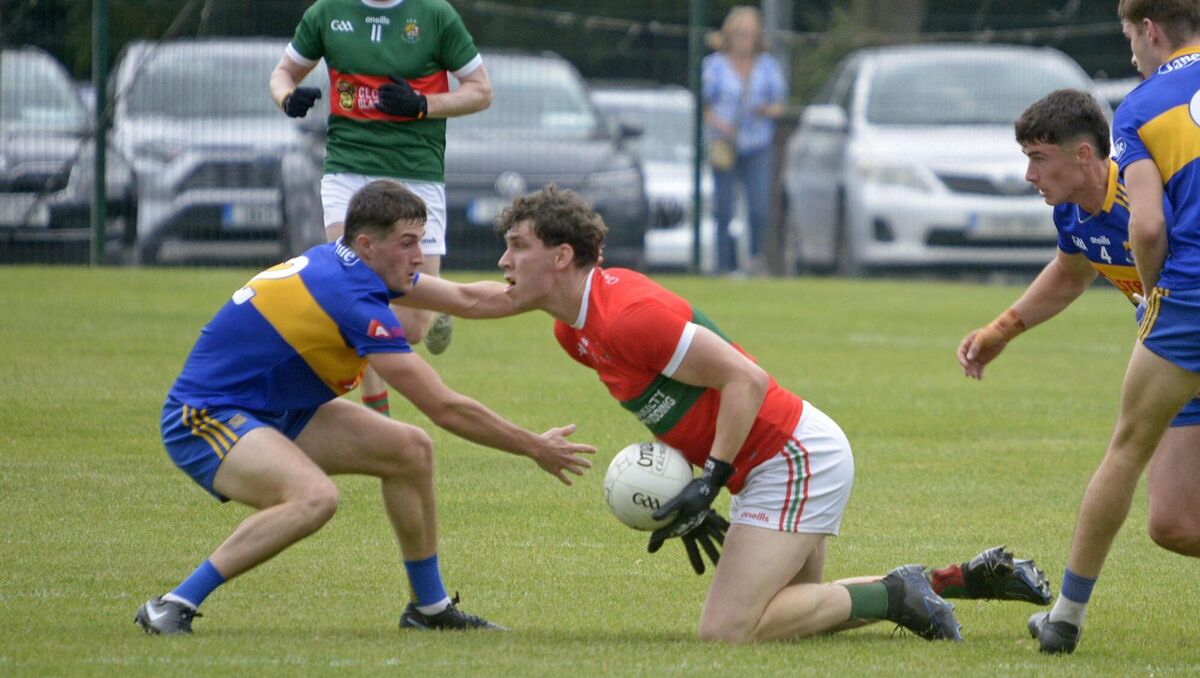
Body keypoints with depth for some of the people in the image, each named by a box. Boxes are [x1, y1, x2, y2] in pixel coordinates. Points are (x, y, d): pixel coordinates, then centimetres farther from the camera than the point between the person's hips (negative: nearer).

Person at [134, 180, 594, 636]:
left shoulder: (348, 266, 0)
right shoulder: (355, 301, -28)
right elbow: (445, 408, -24)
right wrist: (534, 448, -14)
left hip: (272, 411, 10)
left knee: (411, 449, 6)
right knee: (314, 497, -36)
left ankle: (430, 608, 20)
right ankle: (172, 607, -26)